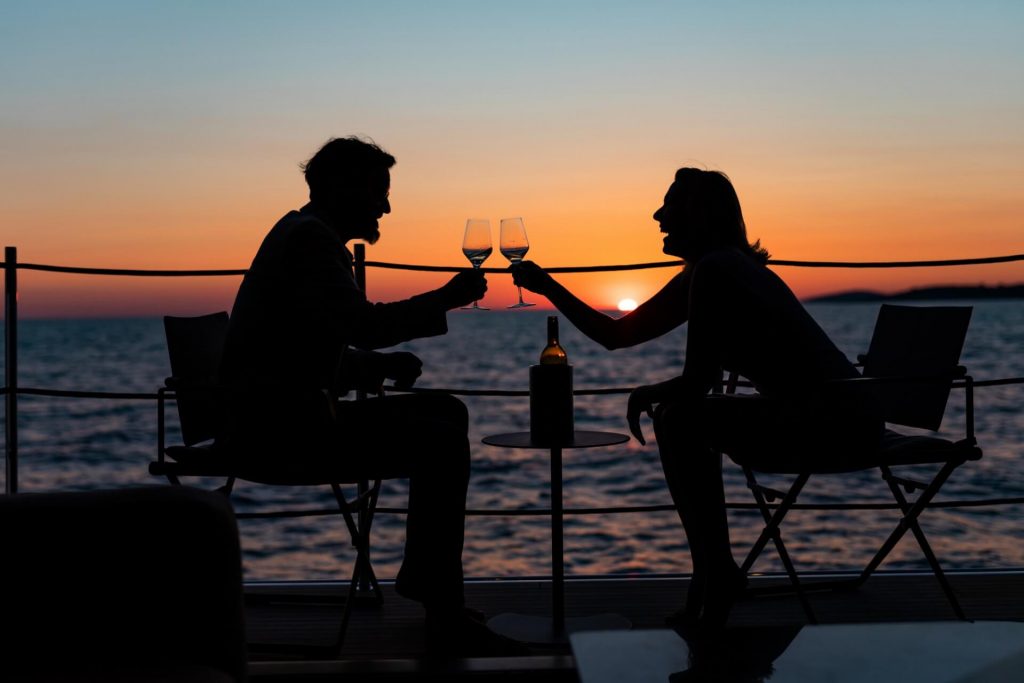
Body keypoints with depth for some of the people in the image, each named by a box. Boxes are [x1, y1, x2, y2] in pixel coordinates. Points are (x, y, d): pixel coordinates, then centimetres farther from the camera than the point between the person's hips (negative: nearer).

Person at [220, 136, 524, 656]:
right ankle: (445, 619, -15)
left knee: (446, 412, 14)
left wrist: (388, 365, 4)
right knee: (442, 444, -21)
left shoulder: (309, 235, 22)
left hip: (293, 414, 11)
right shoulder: (310, 237, -11)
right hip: (275, 426, -11)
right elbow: (364, 325, -25)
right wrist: (446, 299, -15)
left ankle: (423, 580, 17)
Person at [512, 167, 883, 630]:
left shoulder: (713, 271, -15)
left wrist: (648, 393, 2)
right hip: (821, 412, 10)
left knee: (680, 420, -12)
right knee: (683, 418, 14)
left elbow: (698, 380, -18)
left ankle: (716, 575, -2)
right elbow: (615, 335, 18)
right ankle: (715, 576, 19)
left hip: (836, 418, -10)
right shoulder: (710, 270, 15)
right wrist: (547, 287, 19)